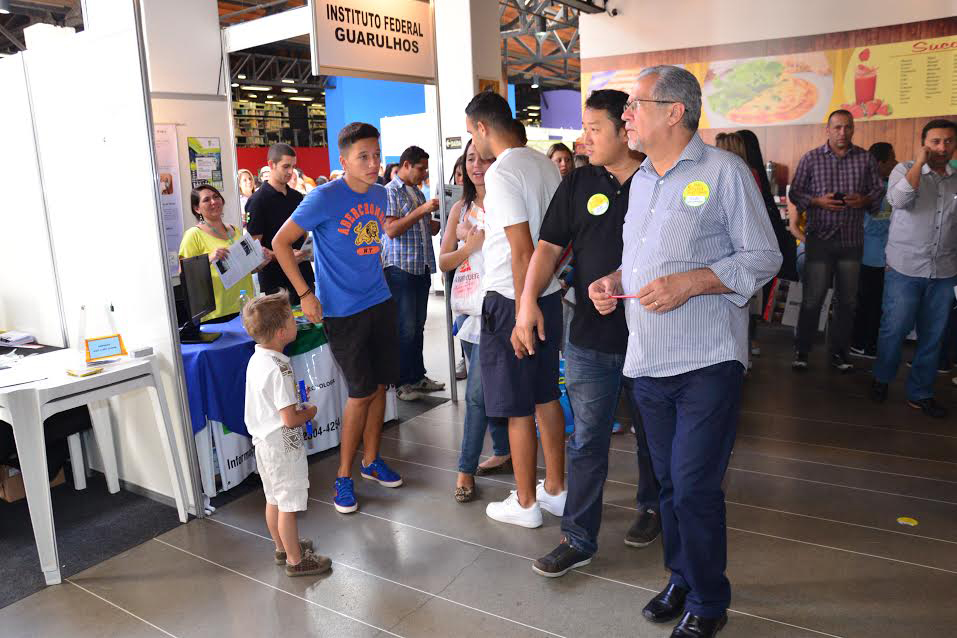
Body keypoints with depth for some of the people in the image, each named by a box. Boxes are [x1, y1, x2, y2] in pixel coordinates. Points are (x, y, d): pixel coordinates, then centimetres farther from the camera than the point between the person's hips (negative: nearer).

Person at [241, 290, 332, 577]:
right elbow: (290, 419, -26)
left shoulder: (256, 359, 1)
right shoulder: (279, 369, -27)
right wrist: (310, 412, -8)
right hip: (283, 446, -9)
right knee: (288, 505, 4)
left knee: (274, 499, 22)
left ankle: (283, 547, 40)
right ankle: (295, 560, 18)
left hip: (263, 441, 9)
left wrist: (295, 395, 9)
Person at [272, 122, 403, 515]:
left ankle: (371, 460, 31)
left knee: (380, 384, 12)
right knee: (362, 392, -2)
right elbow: (281, 242, -11)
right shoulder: (324, 197, -15)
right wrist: (305, 294, -14)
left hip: (380, 302, 6)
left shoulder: (380, 194, 5)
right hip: (342, 311, -6)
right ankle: (344, 475, 16)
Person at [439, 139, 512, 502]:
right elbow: (444, 262, 7)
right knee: (488, 387, 16)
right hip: (470, 305, 6)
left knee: (477, 391, -5)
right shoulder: (461, 209, 10)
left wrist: (487, 239, -15)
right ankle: (503, 451, 33)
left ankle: (466, 468, 9)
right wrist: (472, 245, -9)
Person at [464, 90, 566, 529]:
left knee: (519, 410, 4)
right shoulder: (545, 164, 9)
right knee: (547, 399, 17)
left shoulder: (502, 172, -16)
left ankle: (526, 504, 19)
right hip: (548, 296, 9)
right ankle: (556, 491, 31)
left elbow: (522, 251, -22)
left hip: (511, 300, -8)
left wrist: (522, 316, -19)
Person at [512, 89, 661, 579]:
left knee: (652, 434, 18)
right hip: (590, 337, 1)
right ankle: (578, 539, 17)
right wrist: (528, 299, -14)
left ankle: (652, 507, 42)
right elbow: (549, 245, 1)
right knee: (586, 441, 6)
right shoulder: (578, 183, 4)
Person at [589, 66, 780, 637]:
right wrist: (614, 280, 3)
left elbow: (763, 257, -8)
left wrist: (691, 283, -20)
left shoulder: (725, 172, -6)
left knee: (695, 488, -2)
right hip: (648, 364, 7)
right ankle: (682, 579, 35)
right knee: (670, 483, 16)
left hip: (707, 362, -6)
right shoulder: (640, 181, 16)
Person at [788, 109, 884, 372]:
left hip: (852, 240, 3)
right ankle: (801, 351, 12)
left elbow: (879, 191, 10)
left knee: (848, 300, 8)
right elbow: (795, 192, 2)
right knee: (812, 298, -1)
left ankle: (839, 353, 21)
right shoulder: (811, 158, 1)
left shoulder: (866, 159, 7)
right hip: (819, 238, -3)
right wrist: (817, 201, -15)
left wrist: (865, 200, -11)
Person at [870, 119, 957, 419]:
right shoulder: (905, 170, -2)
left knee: (932, 336, 8)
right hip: (905, 269, -4)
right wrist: (920, 162, -17)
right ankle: (881, 379, 25)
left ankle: (920, 394, 21)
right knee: (895, 329, 2)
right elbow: (899, 200, -23)